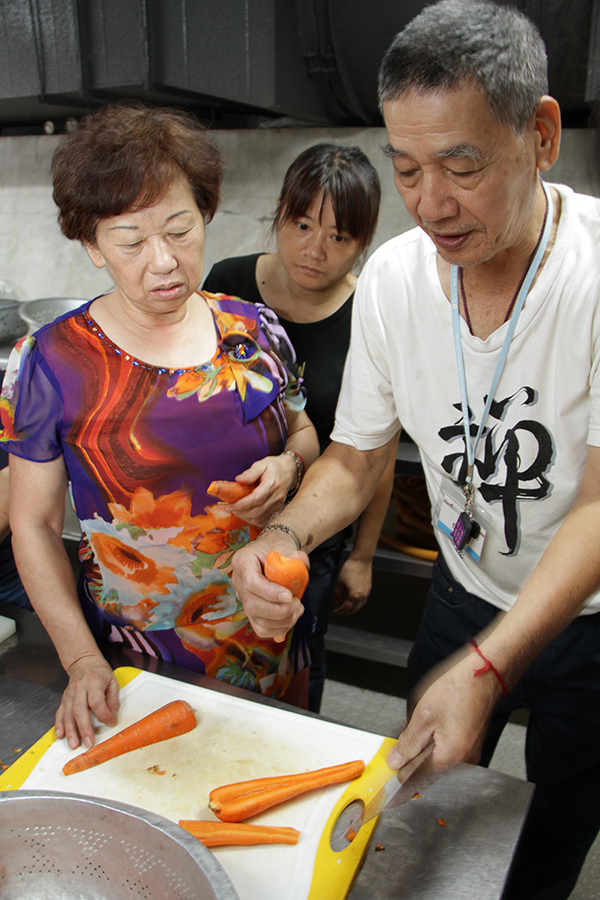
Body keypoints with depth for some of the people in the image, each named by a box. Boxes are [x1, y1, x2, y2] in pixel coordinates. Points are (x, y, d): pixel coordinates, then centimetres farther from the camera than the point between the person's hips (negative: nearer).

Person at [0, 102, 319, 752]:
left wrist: (288, 465, -12)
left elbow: (302, 432, 12)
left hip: (273, 633, 3)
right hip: (137, 660, -2)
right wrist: (80, 659, -14)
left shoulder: (254, 332, -4)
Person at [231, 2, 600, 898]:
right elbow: (355, 460, -6)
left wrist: (487, 668, -36)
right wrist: (287, 534, -26)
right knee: (429, 796, 23)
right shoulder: (392, 277, -14)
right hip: (464, 588, 3)